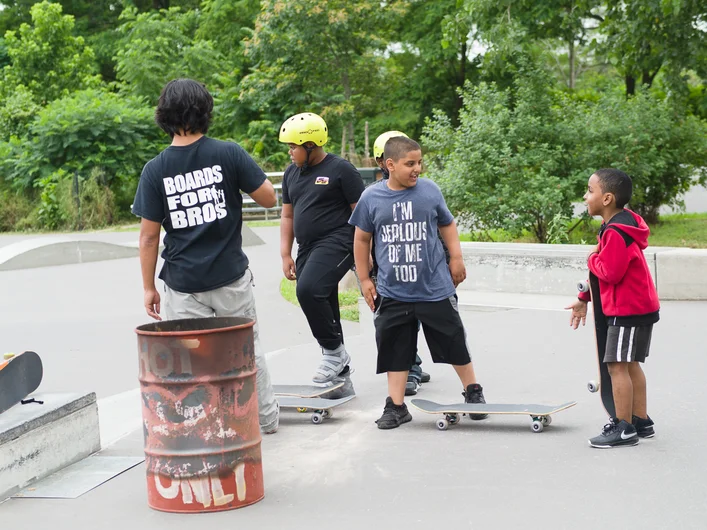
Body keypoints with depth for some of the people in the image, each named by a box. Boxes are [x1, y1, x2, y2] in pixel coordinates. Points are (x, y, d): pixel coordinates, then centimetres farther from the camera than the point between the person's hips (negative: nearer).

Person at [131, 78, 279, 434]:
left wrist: (149, 288, 5)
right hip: (231, 277, 1)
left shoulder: (155, 170, -5)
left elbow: (149, 237, -3)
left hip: (183, 285, -1)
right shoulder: (228, 154, -7)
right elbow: (269, 198, 0)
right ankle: (267, 418, 31)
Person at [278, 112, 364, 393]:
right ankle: (341, 378, 18)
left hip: (336, 243, -8)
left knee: (308, 290, -29)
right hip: (308, 249, 8)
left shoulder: (340, 169, -6)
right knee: (323, 312, 9)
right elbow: (287, 216, 19)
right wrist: (286, 255, 11)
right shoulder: (291, 173, 13)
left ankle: (335, 351, -11)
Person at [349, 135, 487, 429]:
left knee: (453, 342, 9)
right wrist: (364, 279, 9)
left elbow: (447, 224, 13)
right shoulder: (371, 198, -3)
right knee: (395, 349, 5)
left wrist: (456, 259, 8)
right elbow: (362, 239, 9)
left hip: (435, 289, 0)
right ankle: (396, 406, 16)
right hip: (392, 293, 0)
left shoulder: (430, 190, -2)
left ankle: (473, 391, 27)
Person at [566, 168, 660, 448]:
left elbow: (610, 272, -27)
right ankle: (641, 422, 23)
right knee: (630, 364, 16)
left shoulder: (616, 232, -22)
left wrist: (592, 258, -8)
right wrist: (584, 299, 18)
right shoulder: (619, 224, 12)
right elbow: (605, 268, 18)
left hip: (628, 310, -11)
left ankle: (624, 428, -3)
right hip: (639, 306, 11)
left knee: (617, 365, -7)